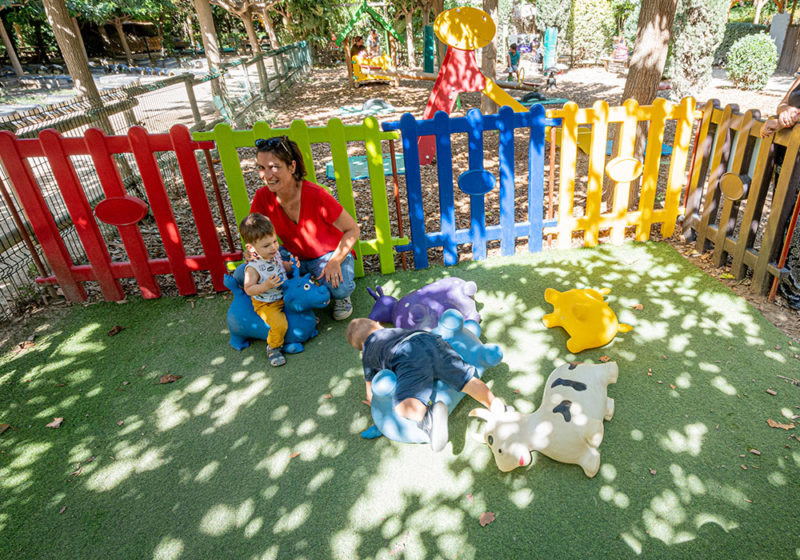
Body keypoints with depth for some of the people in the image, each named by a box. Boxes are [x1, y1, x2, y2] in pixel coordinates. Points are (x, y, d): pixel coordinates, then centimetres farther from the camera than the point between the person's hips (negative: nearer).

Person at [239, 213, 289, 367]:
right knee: (280, 325, -24)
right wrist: (266, 286, -36)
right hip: (266, 304, -7)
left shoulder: (275, 254, -7)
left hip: (285, 296, 7)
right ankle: (273, 348, 2)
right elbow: (248, 289, -21)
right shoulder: (253, 268, -28)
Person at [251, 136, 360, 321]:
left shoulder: (315, 195, -27)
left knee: (340, 288, -37)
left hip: (329, 255, -5)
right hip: (293, 256, 5)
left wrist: (335, 261, -30)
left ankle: (340, 296, 4)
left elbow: (353, 230, -17)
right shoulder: (263, 197, -14)